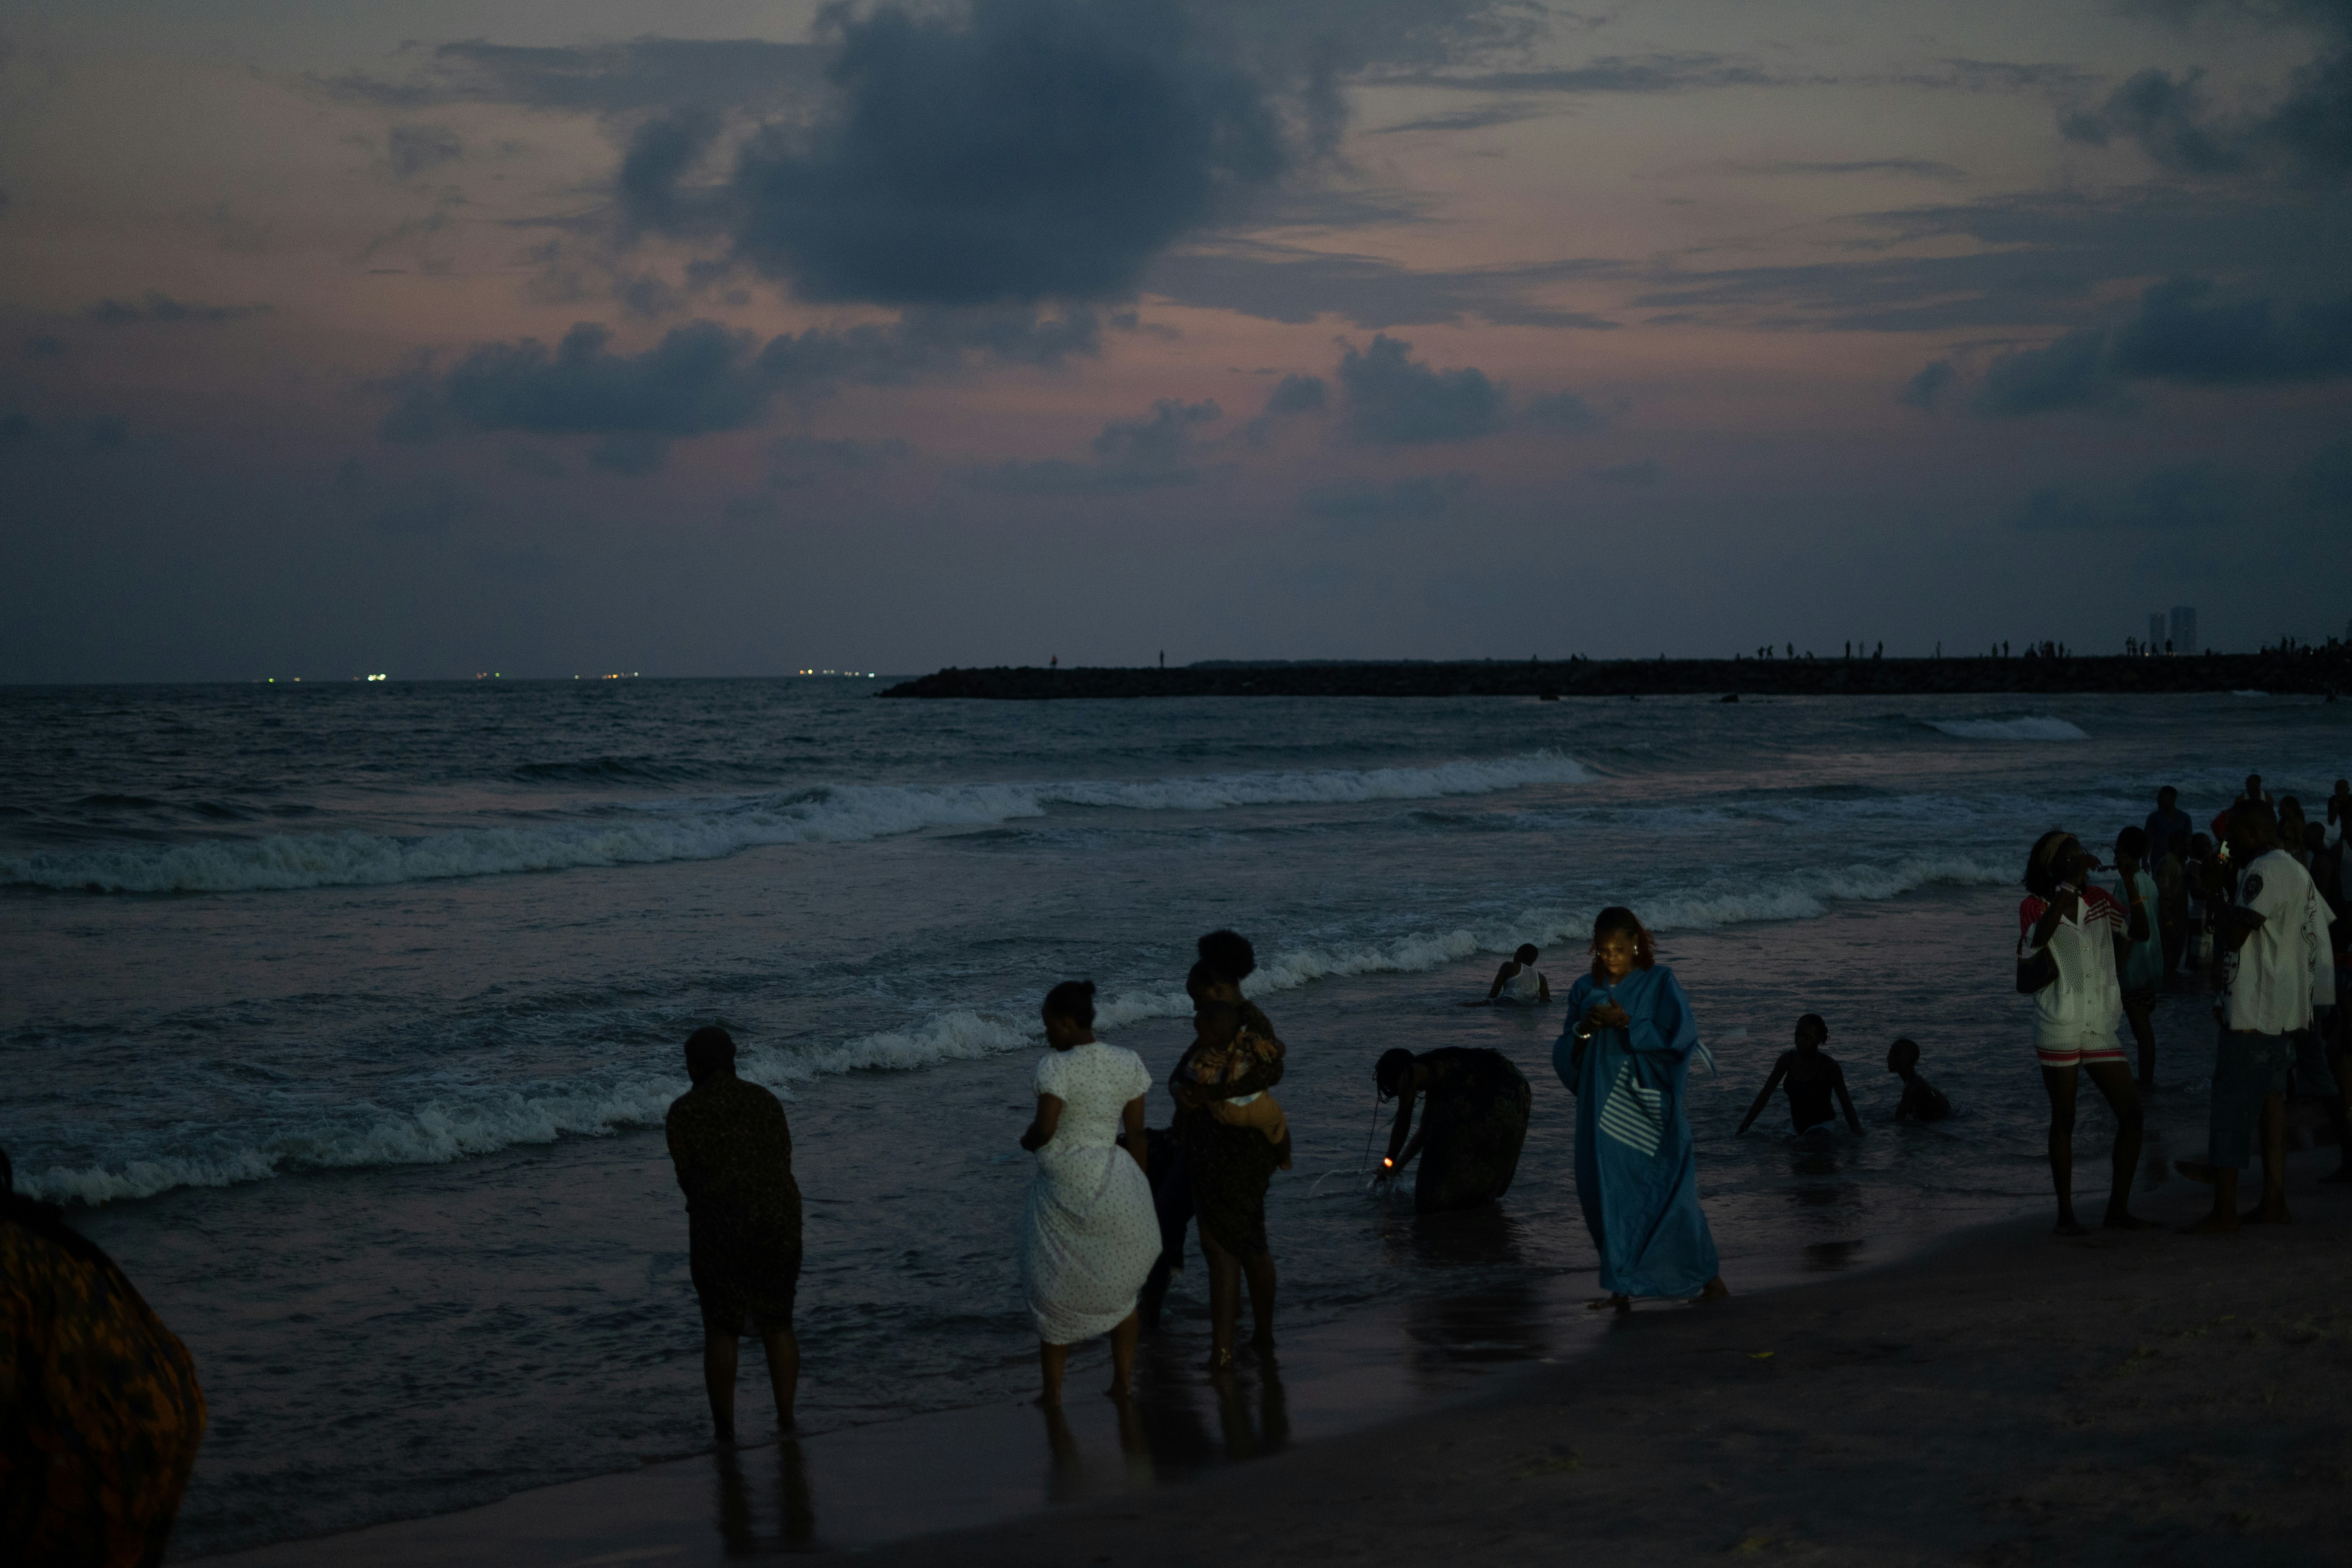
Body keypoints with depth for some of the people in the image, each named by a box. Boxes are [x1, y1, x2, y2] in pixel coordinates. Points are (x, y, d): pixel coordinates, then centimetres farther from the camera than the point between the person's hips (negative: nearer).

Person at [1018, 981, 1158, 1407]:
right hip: (1117, 1186, 4)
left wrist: (1028, 1141, 0)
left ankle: (1053, 1392, 18)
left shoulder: (1056, 1066, -17)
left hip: (1064, 1190, -4)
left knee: (1056, 1292, 13)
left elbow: (1045, 1128, -24)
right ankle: (1123, 1380, 24)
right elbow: (1136, 1133, 4)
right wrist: (1140, 1191, 14)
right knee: (1120, 1285, 23)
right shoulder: (1128, 1064, -2)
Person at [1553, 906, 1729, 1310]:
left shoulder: (1660, 984, 0)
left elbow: (1682, 1034, -14)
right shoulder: (1585, 989, 10)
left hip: (1648, 1106, -3)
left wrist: (1627, 1023, -19)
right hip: (1604, 1107, 3)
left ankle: (1709, 1275, 9)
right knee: (1610, 1192, 0)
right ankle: (1622, 1287, 6)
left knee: (1668, 1192, -6)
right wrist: (1584, 1029, -12)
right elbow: (1565, 1053, 9)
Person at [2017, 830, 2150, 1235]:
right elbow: (2039, 936, -27)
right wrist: (2070, 884, -29)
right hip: (2058, 1030, -5)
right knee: (2063, 1121, 2)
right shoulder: (2036, 906, -5)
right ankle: (2066, 1213, 10)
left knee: (2131, 1114, 0)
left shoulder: (2099, 900, 9)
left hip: (2100, 1029, 5)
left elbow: (2140, 930, 5)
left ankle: (2118, 1209, 10)